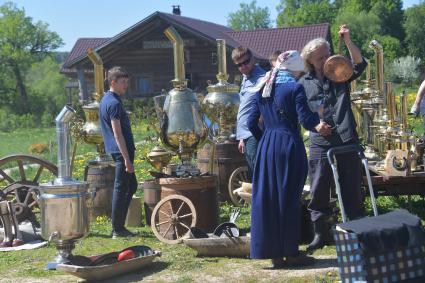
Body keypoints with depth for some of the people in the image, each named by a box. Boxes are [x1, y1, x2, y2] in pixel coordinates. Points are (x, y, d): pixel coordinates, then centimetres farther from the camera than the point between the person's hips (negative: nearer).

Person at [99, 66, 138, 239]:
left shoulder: (106, 99, 15)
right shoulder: (114, 103, -16)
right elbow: (117, 133, -21)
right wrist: (127, 159, -21)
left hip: (117, 152, 10)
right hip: (121, 151, -10)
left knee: (131, 186, 17)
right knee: (121, 189, -4)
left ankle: (119, 226, 21)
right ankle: (117, 230, 3)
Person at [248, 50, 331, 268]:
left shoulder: (263, 88, 10)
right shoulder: (295, 88, -7)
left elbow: (251, 123, 11)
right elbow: (305, 119, -17)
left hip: (267, 146, 5)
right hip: (289, 146, -5)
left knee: (267, 198, 8)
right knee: (289, 198, 2)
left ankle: (273, 252, 13)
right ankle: (290, 252, 10)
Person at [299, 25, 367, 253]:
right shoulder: (304, 83, 9)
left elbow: (360, 64, -9)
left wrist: (347, 41, -20)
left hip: (347, 140, 0)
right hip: (319, 144, 0)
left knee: (352, 188, 6)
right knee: (318, 190, 1)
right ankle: (320, 233, 12)